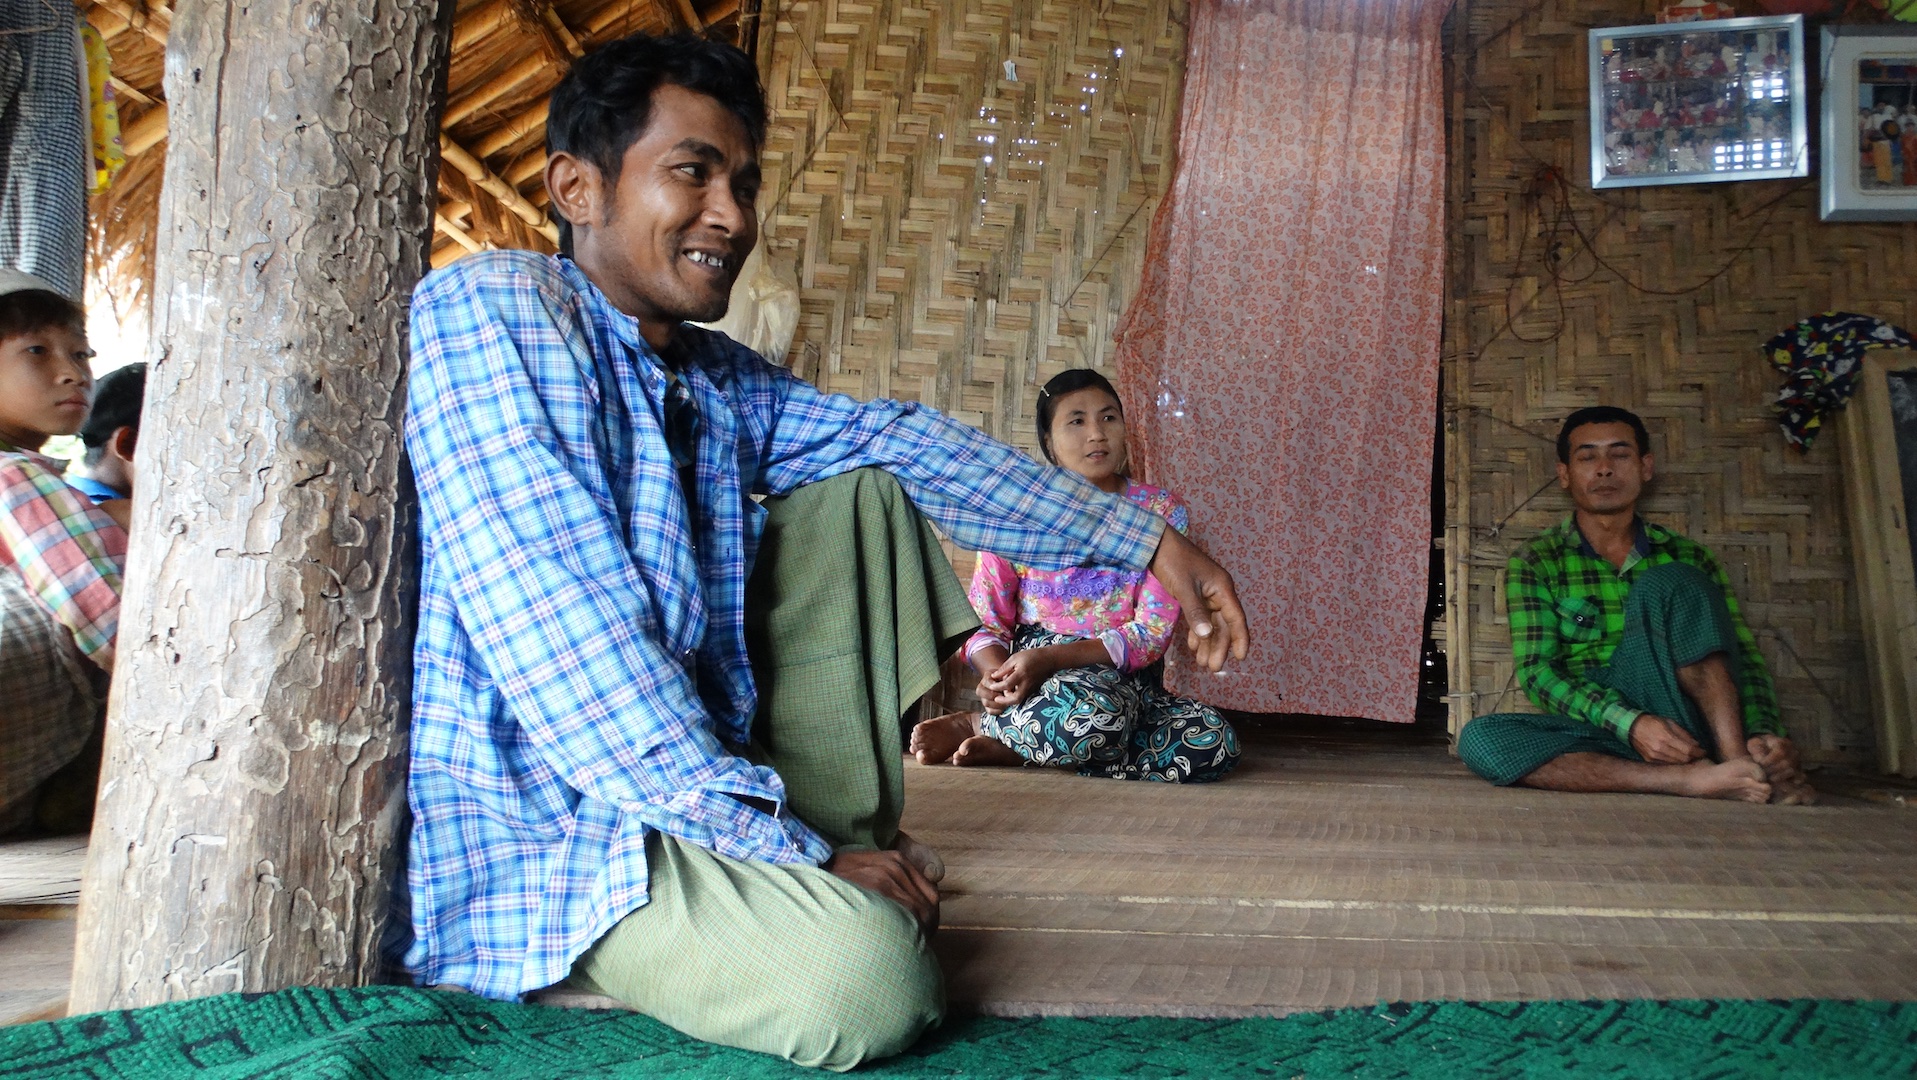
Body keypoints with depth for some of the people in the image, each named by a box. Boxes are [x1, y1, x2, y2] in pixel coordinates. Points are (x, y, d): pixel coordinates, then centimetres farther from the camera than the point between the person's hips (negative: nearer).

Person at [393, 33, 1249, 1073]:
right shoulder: (487, 307, -16)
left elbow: (905, 441, 13)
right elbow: (567, 651, -24)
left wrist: (1147, 540, 5)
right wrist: (796, 855, -23)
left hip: (701, 775, 8)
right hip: (534, 831, -8)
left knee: (862, 483, 9)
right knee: (868, 976, -33)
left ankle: (852, 837, 5)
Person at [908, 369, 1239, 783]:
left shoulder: (1161, 511, 2)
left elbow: (1152, 632, -7)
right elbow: (985, 621, 5)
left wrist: (1050, 658, -19)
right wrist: (994, 671, -20)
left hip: (1127, 676, 4)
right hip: (1030, 669, -4)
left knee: (1215, 742, -28)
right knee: (1094, 711, -40)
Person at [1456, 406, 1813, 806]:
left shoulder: (1687, 559, 14)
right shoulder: (1536, 563, 8)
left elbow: (1744, 658, 7)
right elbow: (1536, 670, -4)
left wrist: (1762, 732, -16)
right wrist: (1630, 723, -21)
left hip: (1687, 717, 1)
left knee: (1668, 583, -20)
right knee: (1480, 739, -32)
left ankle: (1737, 760, -31)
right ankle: (1691, 778, -36)